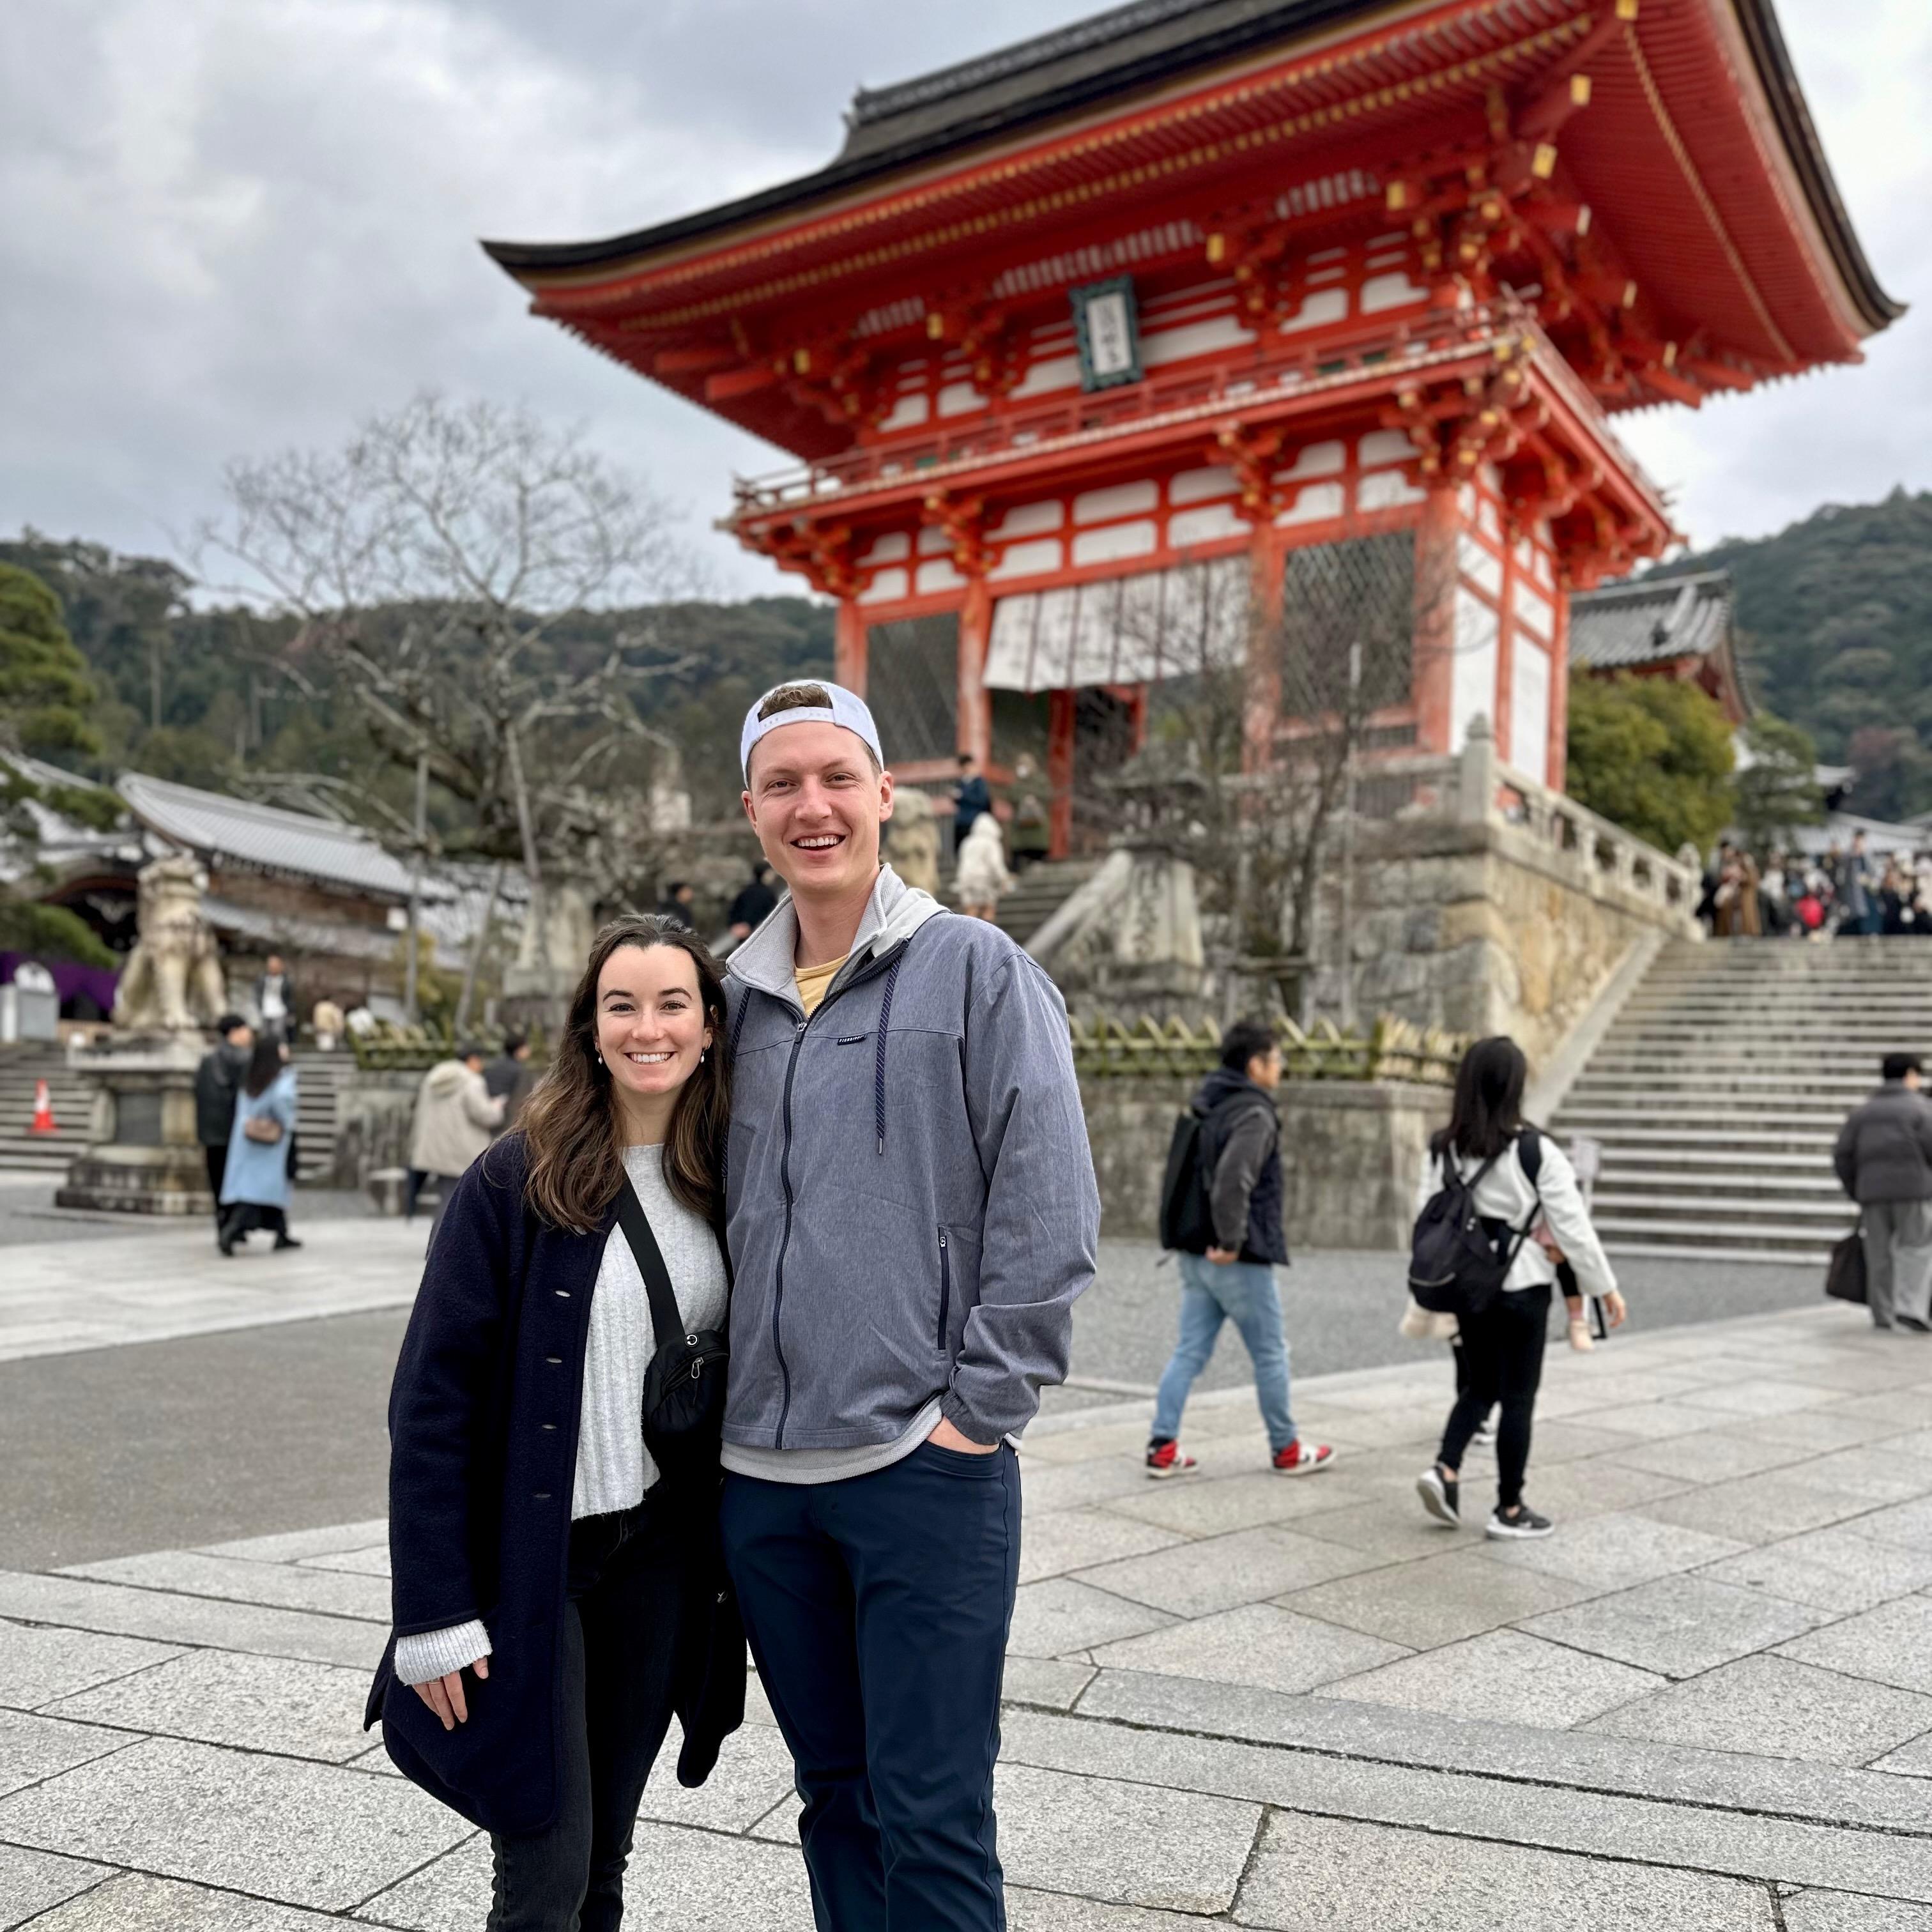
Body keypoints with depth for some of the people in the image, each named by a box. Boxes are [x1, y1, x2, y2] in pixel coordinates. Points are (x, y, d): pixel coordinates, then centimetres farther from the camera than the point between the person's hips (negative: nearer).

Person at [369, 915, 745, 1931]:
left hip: (662, 1552, 4)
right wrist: (432, 1613, -15)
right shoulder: (514, 1181, -13)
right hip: (528, 1553, -4)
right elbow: (432, 1400, -13)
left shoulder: (724, 1183, 0)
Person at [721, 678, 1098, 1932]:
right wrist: (716, 1396, 11)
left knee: (931, 1817, 2)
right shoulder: (739, 996, 10)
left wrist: (982, 1407, -11)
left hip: (926, 1469, -5)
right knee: (836, 1793, 18)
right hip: (760, 1476, 5)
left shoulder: (977, 970, -5)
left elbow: (1050, 1214, -9)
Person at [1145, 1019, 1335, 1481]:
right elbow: (1233, 1179, -30)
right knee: (1271, 1355, 7)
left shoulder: (1208, 1109, 13)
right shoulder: (1254, 1114, -16)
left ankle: (1163, 1447, 6)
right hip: (1240, 1261, -8)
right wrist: (1231, 1242, -22)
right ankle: (1286, 1450, 19)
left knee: (1190, 1350, 9)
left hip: (1197, 1255, 8)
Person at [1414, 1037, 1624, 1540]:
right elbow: (1572, 1226, -11)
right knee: (1518, 1396, 7)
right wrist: (1605, 1287, 0)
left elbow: (1426, 1215, 2)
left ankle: (1445, 1468, -1)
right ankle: (1510, 1511, 14)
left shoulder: (1443, 1149, -1)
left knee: (1479, 1386, 19)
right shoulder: (1537, 1152, -14)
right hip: (1521, 1287, -4)